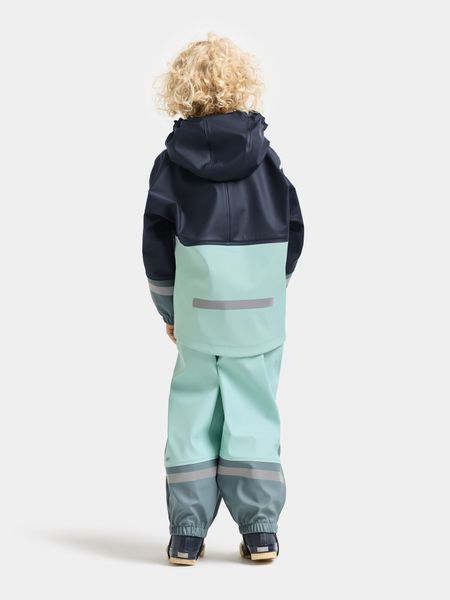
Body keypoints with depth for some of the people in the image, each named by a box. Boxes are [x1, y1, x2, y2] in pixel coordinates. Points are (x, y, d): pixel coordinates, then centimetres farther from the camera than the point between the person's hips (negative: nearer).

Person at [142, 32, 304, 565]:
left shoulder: (171, 162, -2)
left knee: (193, 414, 7)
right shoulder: (265, 155, -1)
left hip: (198, 315, 0)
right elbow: (292, 230, 3)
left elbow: (156, 243, 1)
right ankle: (260, 530, 7)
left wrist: (170, 310, 12)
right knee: (254, 411, 8)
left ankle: (186, 534, 8)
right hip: (261, 312, 1)